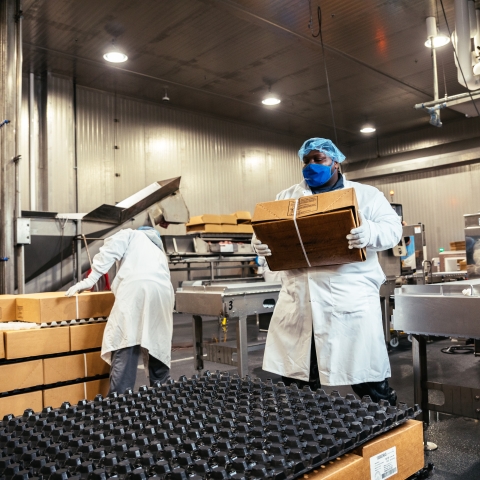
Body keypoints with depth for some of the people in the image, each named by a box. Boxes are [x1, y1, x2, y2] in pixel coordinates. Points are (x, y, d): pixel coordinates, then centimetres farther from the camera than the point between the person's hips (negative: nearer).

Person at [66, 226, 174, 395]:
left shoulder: (131, 235, 28)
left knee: (125, 347, -7)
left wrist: (89, 281, 10)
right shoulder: (159, 251, 42)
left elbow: (108, 253, 10)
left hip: (135, 287, -5)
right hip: (162, 291, 5)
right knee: (158, 348, 13)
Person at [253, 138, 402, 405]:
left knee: (368, 380, 1)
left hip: (351, 297, -3)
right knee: (294, 383, 10)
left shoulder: (366, 195, 9)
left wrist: (369, 233, -24)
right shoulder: (287, 198, 17)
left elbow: (393, 228, -1)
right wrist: (260, 242, -14)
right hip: (299, 299, 3)